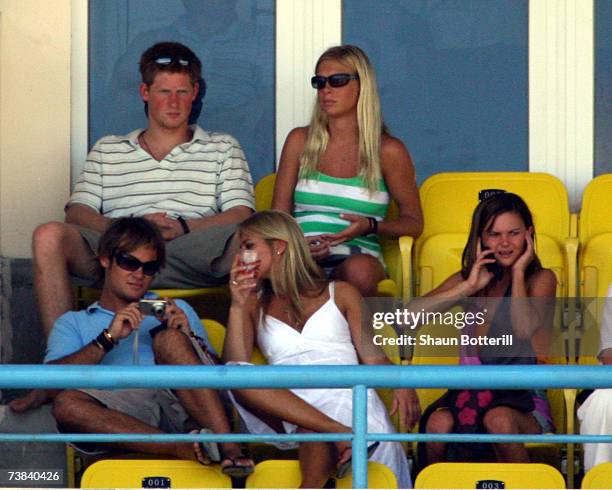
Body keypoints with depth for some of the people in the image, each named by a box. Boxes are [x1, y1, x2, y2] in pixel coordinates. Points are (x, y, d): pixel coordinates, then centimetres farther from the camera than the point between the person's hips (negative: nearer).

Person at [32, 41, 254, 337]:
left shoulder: (223, 149, 25)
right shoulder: (107, 151, 28)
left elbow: (241, 215, 9)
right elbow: (77, 213, 13)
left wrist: (182, 227, -9)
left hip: (193, 256, -1)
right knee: (48, 237, -29)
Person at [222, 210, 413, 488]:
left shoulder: (340, 294, 21)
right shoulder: (255, 306, 25)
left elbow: (373, 356, 11)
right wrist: (238, 306, 4)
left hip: (344, 395, -2)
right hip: (287, 408, 2)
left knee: (313, 433, -38)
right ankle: (341, 433, -42)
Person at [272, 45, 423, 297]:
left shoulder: (388, 150, 7)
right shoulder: (300, 141, 15)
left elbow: (413, 222, 13)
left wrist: (370, 226, -8)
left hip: (358, 255, 0)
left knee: (359, 270, -40)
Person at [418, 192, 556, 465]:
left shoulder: (541, 279, 8)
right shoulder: (467, 280, 15)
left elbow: (524, 329, -14)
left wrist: (518, 273, -2)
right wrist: (469, 288, -6)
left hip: (523, 402, -2)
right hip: (470, 394, 2)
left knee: (499, 420, -38)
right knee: (439, 423, -33)